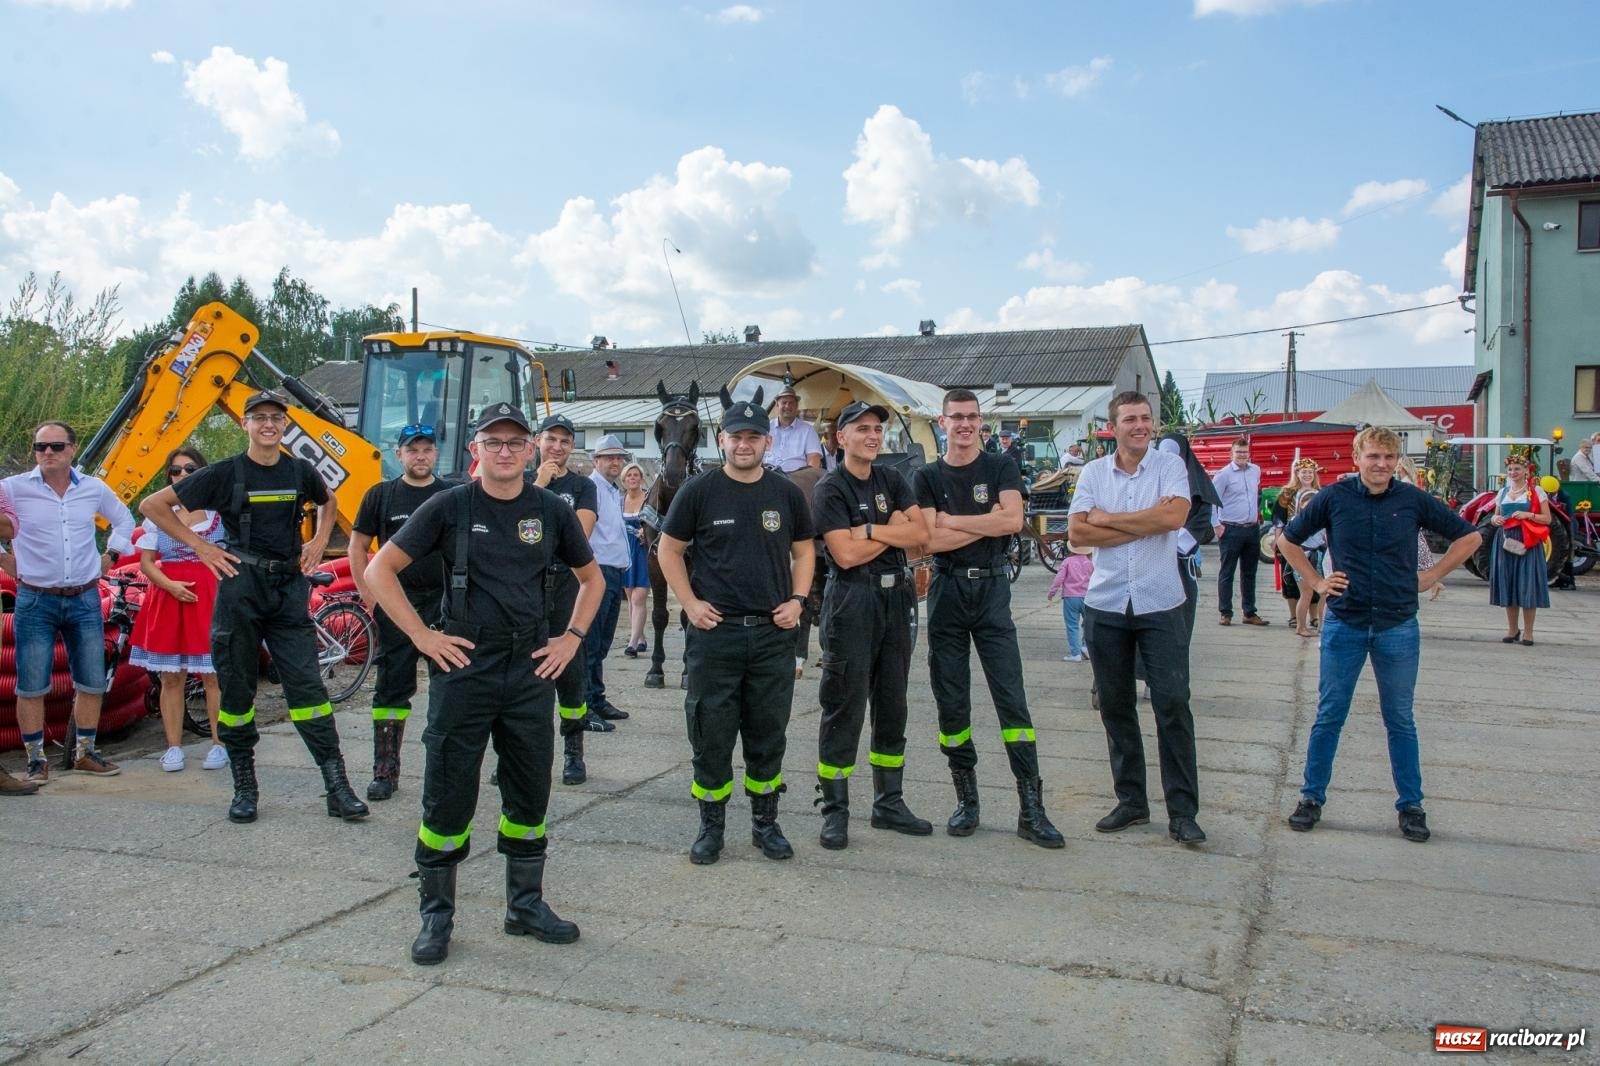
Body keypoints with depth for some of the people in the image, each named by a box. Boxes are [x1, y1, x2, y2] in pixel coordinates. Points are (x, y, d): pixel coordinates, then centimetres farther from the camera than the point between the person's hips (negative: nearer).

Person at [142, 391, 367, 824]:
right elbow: (153, 505, 1)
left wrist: (319, 542, 12)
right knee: (237, 688, 6)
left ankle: (337, 786, -3)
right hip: (240, 588, -1)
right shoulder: (225, 474, -3)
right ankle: (244, 787, 19)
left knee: (307, 684, -3)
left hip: (289, 589, 2)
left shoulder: (300, 472, 5)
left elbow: (329, 503, 28)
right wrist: (200, 546, -4)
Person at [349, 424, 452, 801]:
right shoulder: (380, 495, 5)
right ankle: (384, 771, 8)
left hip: (445, 602, 0)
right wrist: (370, 597, -1)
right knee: (392, 687, 2)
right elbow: (358, 547, 8)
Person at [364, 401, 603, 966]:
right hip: (464, 668, -3)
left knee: (530, 793, 11)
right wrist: (422, 636, -6)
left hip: (532, 671, 3)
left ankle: (526, 905, 26)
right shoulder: (450, 507, -3)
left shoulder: (551, 510, 5)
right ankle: (436, 915, 18)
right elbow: (380, 570, 0)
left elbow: (591, 578, 18)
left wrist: (572, 637, 7)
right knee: (448, 796, 3)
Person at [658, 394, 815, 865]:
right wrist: (690, 602, -5)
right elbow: (669, 549, 5)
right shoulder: (699, 490, -2)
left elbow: (803, 551, 16)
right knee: (711, 734, 4)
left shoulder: (787, 493, 6)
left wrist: (797, 600, 1)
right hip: (714, 632, -2)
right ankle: (711, 824, 19)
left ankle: (765, 821, 24)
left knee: (768, 735, 10)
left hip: (773, 632, 2)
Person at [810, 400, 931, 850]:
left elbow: (921, 534, -1)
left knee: (892, 705, 12)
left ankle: (889, 803, 23)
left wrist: (870, 530, -12)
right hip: (851, 600, -6)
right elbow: (846, 554, -16)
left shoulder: (892, 481, 12)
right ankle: (835, 811, 6)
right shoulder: (830, 489, -5)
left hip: (895, 597, 6)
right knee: (844, 708, -3)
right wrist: (894, 529, -4)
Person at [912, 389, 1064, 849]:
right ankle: (966, 798, 19)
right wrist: (987, 523, -8)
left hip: (991, 589, -1)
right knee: (951, 702, 6)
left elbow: (1013, 520, -13)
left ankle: (1031, 808, -2)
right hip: (947, 590, 2)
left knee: (1012, 699, -5)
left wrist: (952, 520, -10)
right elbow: (931, 540, -7)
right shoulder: (927, 477, 6)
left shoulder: (1000, 467, 4)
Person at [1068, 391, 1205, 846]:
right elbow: (1077, 532, -6)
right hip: (1105, 605, 3)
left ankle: (1182, 813, 5)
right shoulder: (1093, 472, 5)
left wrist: (1107, 519, -10)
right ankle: (1131, 801, 23)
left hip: (1161, 604, -3)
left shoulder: (1171, 466, -1)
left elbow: (1173, 516, -19)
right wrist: (1143, 527, -12)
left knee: (1173, 706, -3)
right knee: (1115, 706, 10)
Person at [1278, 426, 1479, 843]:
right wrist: (1315, 582, 2)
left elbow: (1469, 537, 10)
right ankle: (1312, 797, 17)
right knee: (1329, 716, 6)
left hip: (1399, 626, 1)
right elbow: (1287, 539, 9)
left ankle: (1411, 805, 21)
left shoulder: (1413, 500, -2)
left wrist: (1431, 576, 4)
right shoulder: (1334, 497, -3)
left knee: (1400, 720, 9)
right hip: (1344, 624, 0)